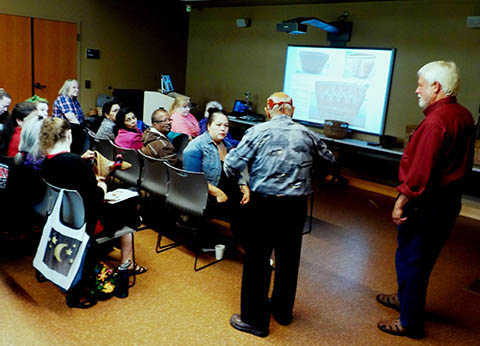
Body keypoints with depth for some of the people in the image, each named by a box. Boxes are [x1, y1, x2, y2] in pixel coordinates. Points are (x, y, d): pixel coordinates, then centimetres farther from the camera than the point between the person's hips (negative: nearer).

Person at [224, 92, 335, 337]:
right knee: (288, 259, 19)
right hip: (296, 206, 4)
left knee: (257, 260, 8)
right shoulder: (308, 135, 6)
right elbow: (329, 161, 20)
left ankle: (254, 320, 18)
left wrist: (229, 155, 14)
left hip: (264, 204, -4)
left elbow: (231, 166, -8)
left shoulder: (257, 132, -5)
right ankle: (282, 310, 37)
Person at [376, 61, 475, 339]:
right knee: (423, 257, 23)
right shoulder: (464, 116, 7)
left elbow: (421, 170, -26)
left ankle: (411, 322, 17)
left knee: (410, 260, 4)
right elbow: (464, 163, 15)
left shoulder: (435, 121, -23)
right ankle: (407, 298, 42)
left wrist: (402, 201, -18)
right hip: (450, 199, 10)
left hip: (427, 202, -10)